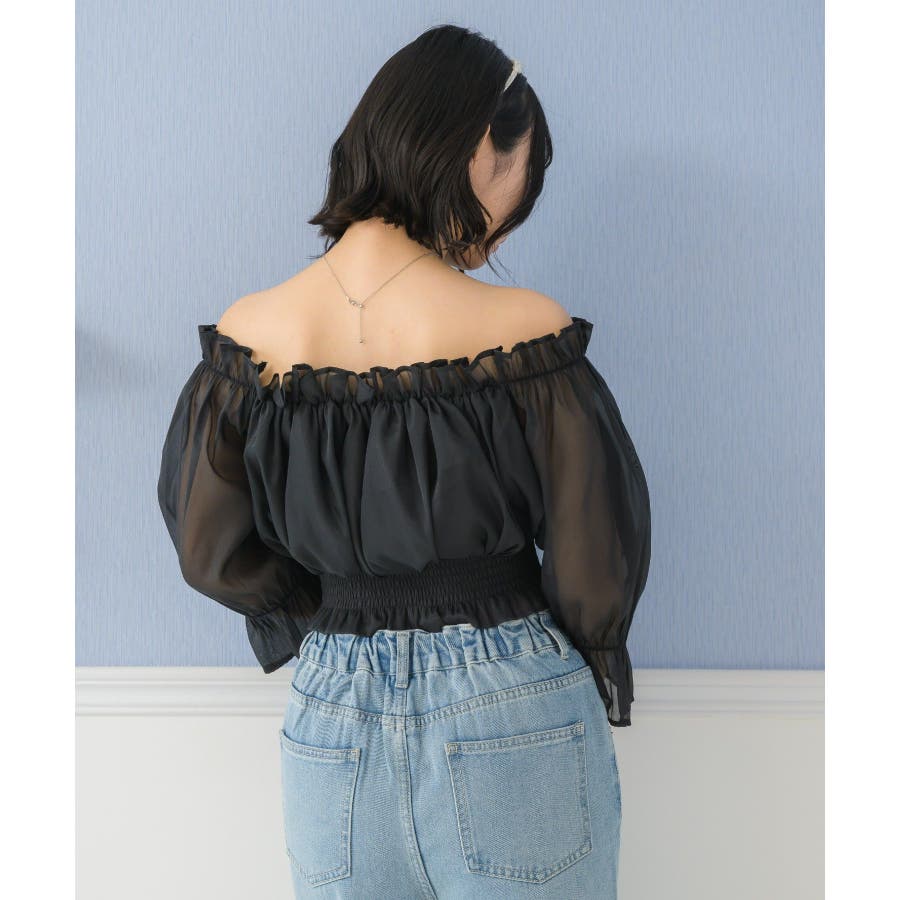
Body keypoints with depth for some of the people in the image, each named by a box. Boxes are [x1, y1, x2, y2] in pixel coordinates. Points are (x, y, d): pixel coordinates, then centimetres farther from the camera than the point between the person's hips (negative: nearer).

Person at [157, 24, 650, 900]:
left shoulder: (246, 335, -7)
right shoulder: (524, 330, -17)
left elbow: (210, 550, 0)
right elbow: (596, 562, -10)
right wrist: (594, 656, 10)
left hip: (332, 717, 3)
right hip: (514, 711, -2)